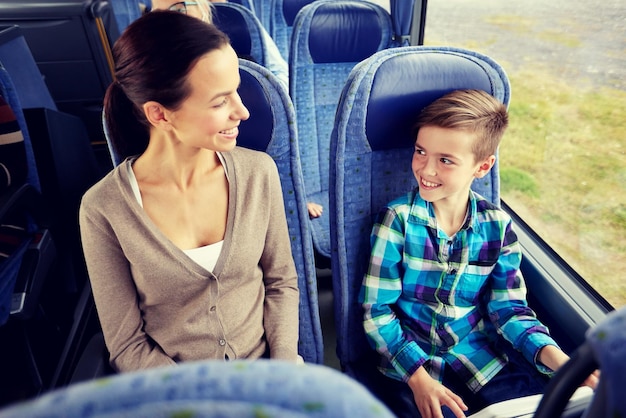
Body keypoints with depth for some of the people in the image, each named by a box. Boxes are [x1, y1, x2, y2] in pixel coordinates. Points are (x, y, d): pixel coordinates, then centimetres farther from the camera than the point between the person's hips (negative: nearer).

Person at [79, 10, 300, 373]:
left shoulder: (259, 172, -11)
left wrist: (285, 373, -10)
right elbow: (127, 345, -6)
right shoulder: (104, 210, -16)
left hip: (263, 373, 1)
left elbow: (281, 282, 0)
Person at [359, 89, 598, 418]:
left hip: (482, 360, 3)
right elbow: (376, 311, -11)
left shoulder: (498, 227, -3)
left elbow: (509, 308, 2)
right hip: (411, 363, -2)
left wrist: (554, 357, -15)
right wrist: (418, 377, -20)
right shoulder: (397, 220, -12)